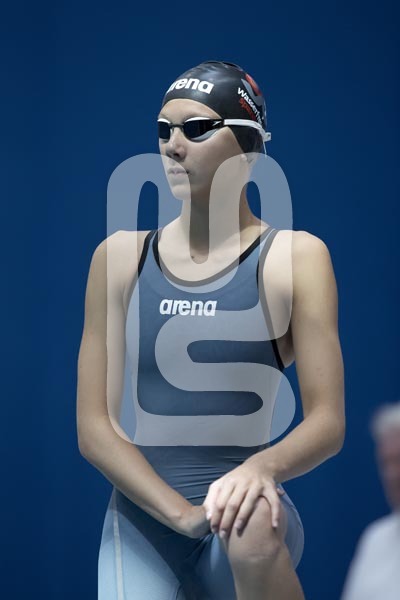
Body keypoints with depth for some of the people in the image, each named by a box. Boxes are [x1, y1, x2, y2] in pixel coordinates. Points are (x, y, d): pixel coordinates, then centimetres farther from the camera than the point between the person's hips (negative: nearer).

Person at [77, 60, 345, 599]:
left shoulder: (295, 256, -2)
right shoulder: (121, 255, 5)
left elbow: (328, 421, -6)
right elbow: (94, 425, 0)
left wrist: (263, 466, -28)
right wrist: (183, 513, -16)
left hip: (244, 509, -2)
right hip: (141, 514, 2)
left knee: (251, 533, -34)